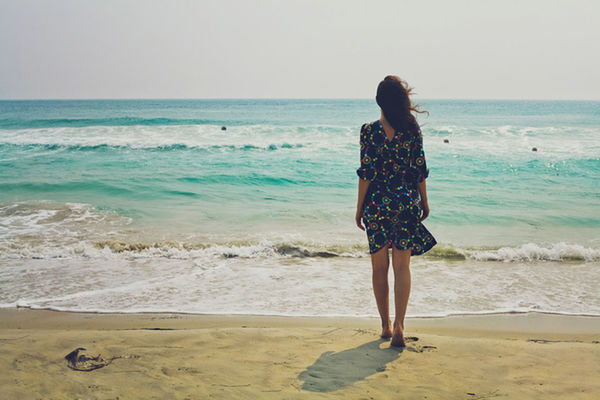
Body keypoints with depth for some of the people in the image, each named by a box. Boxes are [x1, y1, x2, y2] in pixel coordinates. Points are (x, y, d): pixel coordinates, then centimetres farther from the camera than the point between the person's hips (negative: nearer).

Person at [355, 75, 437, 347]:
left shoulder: (369, 130, -7)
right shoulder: (412, 129, -1)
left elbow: (366, 172, -7)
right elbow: (420, 169, 2)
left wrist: (359, 207, 1)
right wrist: (424, 202, 14)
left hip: (376, 203, -1)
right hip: (406, 201, 1)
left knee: (379, 266, 11)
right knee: (402, 266, 5)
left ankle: (386, 325, 19)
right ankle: (399, 325, -6)